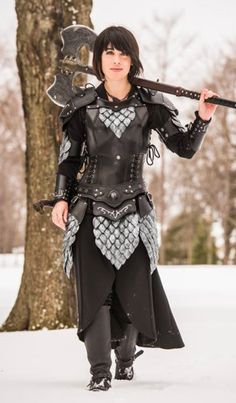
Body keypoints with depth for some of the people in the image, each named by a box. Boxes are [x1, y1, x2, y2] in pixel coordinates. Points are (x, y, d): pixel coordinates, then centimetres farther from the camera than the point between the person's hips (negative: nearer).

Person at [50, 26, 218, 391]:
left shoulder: (149, 104, 1)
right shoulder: (84, 104, 2)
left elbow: (184, 147, 0)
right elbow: (68, 156, 10)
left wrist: (203, 118, -15)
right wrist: (62, 198, 3)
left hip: (133, 211, 0)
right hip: (90, 210, 0)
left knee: (134, 288, 2)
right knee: (94, 289, -6)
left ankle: (126, 356, 26)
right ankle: (100, 370, 0)